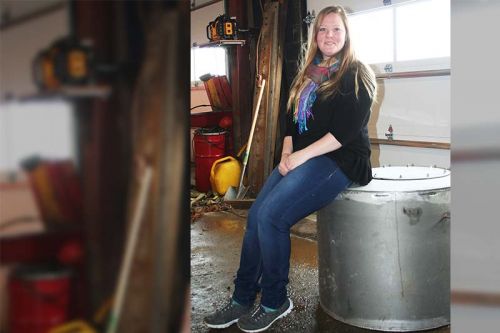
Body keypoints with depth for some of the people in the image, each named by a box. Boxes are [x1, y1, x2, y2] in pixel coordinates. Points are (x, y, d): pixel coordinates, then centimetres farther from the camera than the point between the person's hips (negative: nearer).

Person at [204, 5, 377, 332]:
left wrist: (302, 156, -17)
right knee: (255, 214, -10)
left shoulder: (357, 75, -3)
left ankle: (275, 302, -5)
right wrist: (287, 153, -2)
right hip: (300, 159, 7)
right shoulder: (308, 75, 19)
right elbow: (292, 120, 17)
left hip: (339, 161, -7)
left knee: (272, 216, -22)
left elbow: (347, 131, -14)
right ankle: (242, 299, 1)